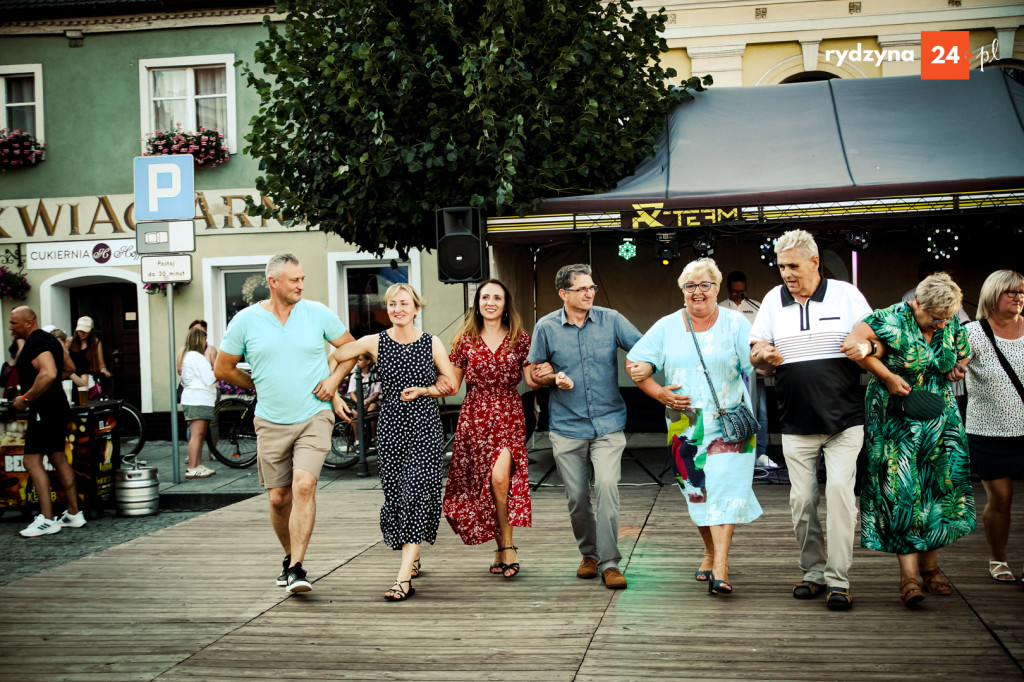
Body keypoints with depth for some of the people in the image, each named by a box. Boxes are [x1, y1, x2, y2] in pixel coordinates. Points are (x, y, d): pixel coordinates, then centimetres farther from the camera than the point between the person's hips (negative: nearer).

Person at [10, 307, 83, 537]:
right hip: (58, 406, 11)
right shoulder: (49, 339, 16)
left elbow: (48, 374, -30)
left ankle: (47, 520, -14)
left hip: (44, 409, -11)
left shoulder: (35, 342, -16)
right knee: (58, 458, 14)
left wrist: (26, 398, -22)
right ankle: (74, 514, 18)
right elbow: (67, 369, 27)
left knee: (32, 460, -10)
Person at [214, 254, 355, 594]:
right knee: (279, 498, 7)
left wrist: (334, 378, -3)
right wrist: (261, 386, 8)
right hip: (271, 422, 2)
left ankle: (297, 568, -17)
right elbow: (223, 369, 9)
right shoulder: (246, 320, -1)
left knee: (304, 485, -19)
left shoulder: (317, 313, 0)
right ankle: (289, 556, 31)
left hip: (314, 416, -1)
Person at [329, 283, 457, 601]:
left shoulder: (432, 344, 1)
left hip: (426, 426, -2)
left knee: (417, 494, -12)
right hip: (391, 426, 2)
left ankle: (404, 577, -16)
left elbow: (451, 384, 7)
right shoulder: (375, 343, 1)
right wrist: (334, 395, 5)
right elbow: (333, 358, 9)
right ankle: (413, 558, 29)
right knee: (395, 495, 5)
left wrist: (422, 390, -7)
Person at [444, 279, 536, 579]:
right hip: (475, 416, 2)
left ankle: (505, 545, -7)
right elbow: (451, 384, 8)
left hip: (509, 414, -2)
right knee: (479, 484, 2)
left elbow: (532, 380, 6)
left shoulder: (520, 339, 5)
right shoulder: (466, 340, 8)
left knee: (500, 477, -21)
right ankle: (504, 547, 17)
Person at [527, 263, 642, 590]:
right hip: (567, 426, 1)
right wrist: (554, 378, -10)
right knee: (577, 497, 7)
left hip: (608, 424, -1)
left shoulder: (610, 319, 0)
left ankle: (609, 563, -9)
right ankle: (589, 554, 30)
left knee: (606, 486, -17)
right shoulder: (546, 327, 0)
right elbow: (534, 371, 9)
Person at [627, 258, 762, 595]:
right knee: (696, 492, 9)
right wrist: (660, 393, -5)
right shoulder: (667, 327, 7)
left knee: (724, 490, -12)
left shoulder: (735, 324, 1)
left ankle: (720, 566, -15)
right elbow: (635, 363, 6)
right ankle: (710, 552, 29)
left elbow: (757, 367, -5)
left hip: (728, 425, -3)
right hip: (685, 425, 3)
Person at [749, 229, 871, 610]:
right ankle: (813, 572, 18)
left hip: (844, 420, -3)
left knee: (839, 488, -14)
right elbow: (755, 356, 10)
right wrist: (763, 357, -13)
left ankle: (838, 579, -7)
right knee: (801, 498, 3)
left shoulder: (846, 295, 1)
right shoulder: (773, 300, 9)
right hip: (797, 422, 3)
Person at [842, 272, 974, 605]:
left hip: (939, 421, 5)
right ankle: (908, 576, -9)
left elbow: (963, 354, 19)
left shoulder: (952, 325, 1)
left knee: (939, 489, 4)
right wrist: (888, 376, -20)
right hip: (896, 422, -5)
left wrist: (956, 368, -5)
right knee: (902, 491, -10)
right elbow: (852, 343, -24)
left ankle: (930, 567, 17)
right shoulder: (892, 319, -17)